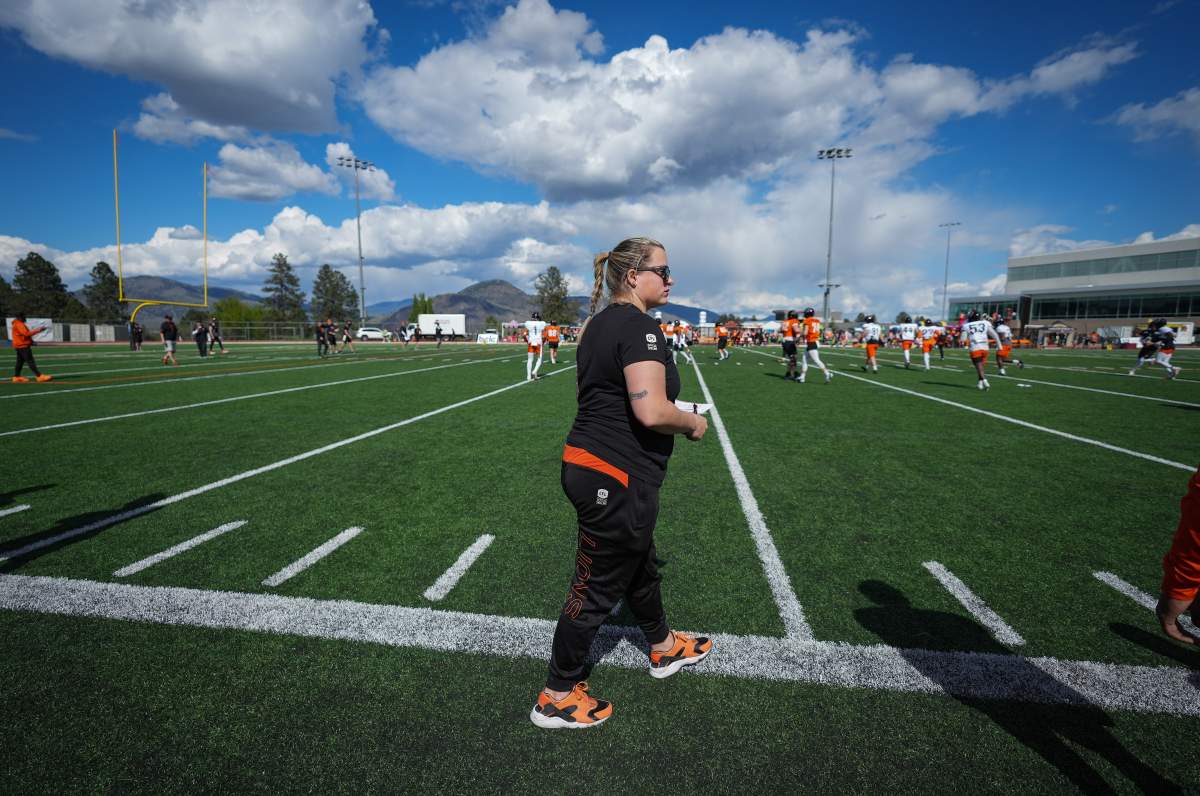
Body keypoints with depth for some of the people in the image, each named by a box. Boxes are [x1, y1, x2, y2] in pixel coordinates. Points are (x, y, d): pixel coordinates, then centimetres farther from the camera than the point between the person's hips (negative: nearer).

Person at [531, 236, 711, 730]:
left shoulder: (598, 324, 12)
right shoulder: (638, 326, -19)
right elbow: (652, 412, -28)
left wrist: (674, 412, 19)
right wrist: (693, 423, -7)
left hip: (585, 462, 10)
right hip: (617, 477, -10)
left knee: (639, 564, 27)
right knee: (596, 587, 6)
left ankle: (664, 649, 50)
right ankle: (556, 698, 24)